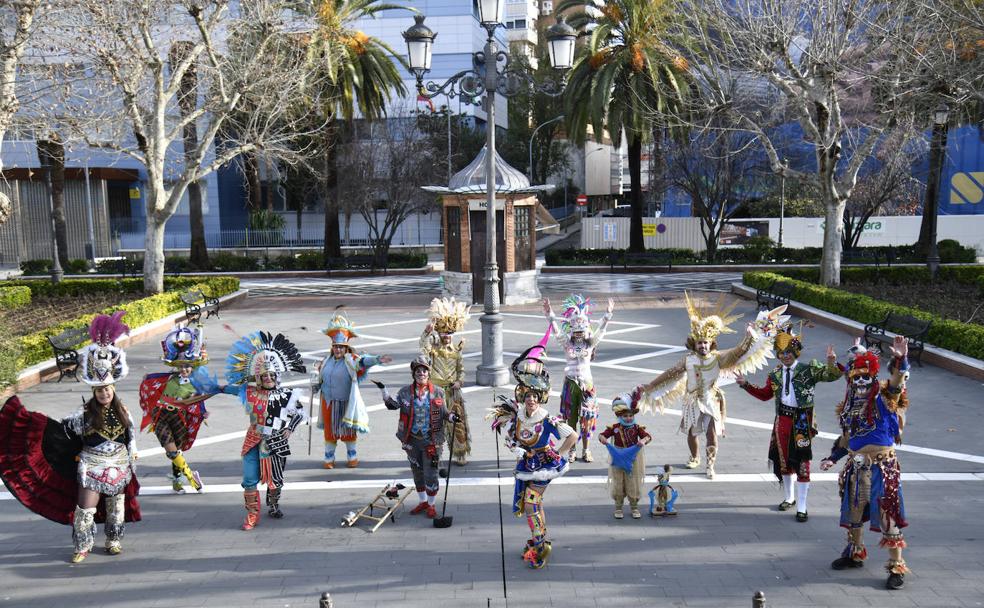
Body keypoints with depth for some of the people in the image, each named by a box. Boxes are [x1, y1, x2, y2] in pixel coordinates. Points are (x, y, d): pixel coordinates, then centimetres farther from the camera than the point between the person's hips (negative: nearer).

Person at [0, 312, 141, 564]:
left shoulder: (122, 411, 0)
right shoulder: (85, 413, -8)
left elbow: (130, 435, 9)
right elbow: (62, 429, -6)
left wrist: (132, 460, 12)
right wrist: (30, 420, -15)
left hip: (119, 467, 3)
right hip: (92, 468, -3)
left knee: (116, 506, 13)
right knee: (86, 507, -1)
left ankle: (114, 541, 29)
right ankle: (82, 546, 12)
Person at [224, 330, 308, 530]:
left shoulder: (286, 395, -6)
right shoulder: (249, 392, -2)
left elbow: (300, 413, 7)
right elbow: (230, 388, 20)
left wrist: (290, 429, 0)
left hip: (277, 442, 0)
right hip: (254, 441, 0)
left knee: (275, 477, 12)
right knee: (250, 479, -4)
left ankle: (273, 505, 37)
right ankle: (252, 513, 9)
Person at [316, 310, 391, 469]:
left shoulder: (351, 360, -11)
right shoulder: (326, 361, 4)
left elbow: (364, 361, -30)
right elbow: (320, 377, 21)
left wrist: (377, 360, -48)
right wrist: (317, 386, 4)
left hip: (346, 403, -3)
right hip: (329, 403, 3)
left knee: (348, 430, 9)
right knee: (329, 429, 10)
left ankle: (353, 456, 26)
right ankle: (329, 458, 23)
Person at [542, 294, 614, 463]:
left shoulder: (591, 342, 2)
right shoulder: (567, 343, 0)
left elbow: (601, 330, -10)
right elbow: (556, 330, -12)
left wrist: (608, 314, -25)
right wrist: (549, 313, -27)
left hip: (587, 383, 0)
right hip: (571, 383, 0)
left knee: (586, 418, 5)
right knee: (571, 417, 5)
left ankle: (585, 450, 17)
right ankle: (571, 451, 14)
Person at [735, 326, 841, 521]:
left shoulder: (809, 369, -7)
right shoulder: (775, 374, 7)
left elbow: (832, 375, -17)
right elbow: (765, 394, 18)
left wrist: (831, 363, -37)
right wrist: (746, 385, 10)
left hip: (802, 421, -5)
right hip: (782, 420, 5)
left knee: (802, 463, -2)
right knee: (784, 460, 16)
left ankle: (801, 508, 6)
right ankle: (789, 497, 37)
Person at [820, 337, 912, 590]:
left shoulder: (884, 397, -8)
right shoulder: (850, 405, 10)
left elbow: (897, 382, -30)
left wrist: (900, 359, -47)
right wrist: (832, 457, 16)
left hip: (882, 464, -6)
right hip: (856, 464, 7)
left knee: (888, 513, -4)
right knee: (853, 509, 18)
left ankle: (896, 565, 4)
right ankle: (855, 552, 37)